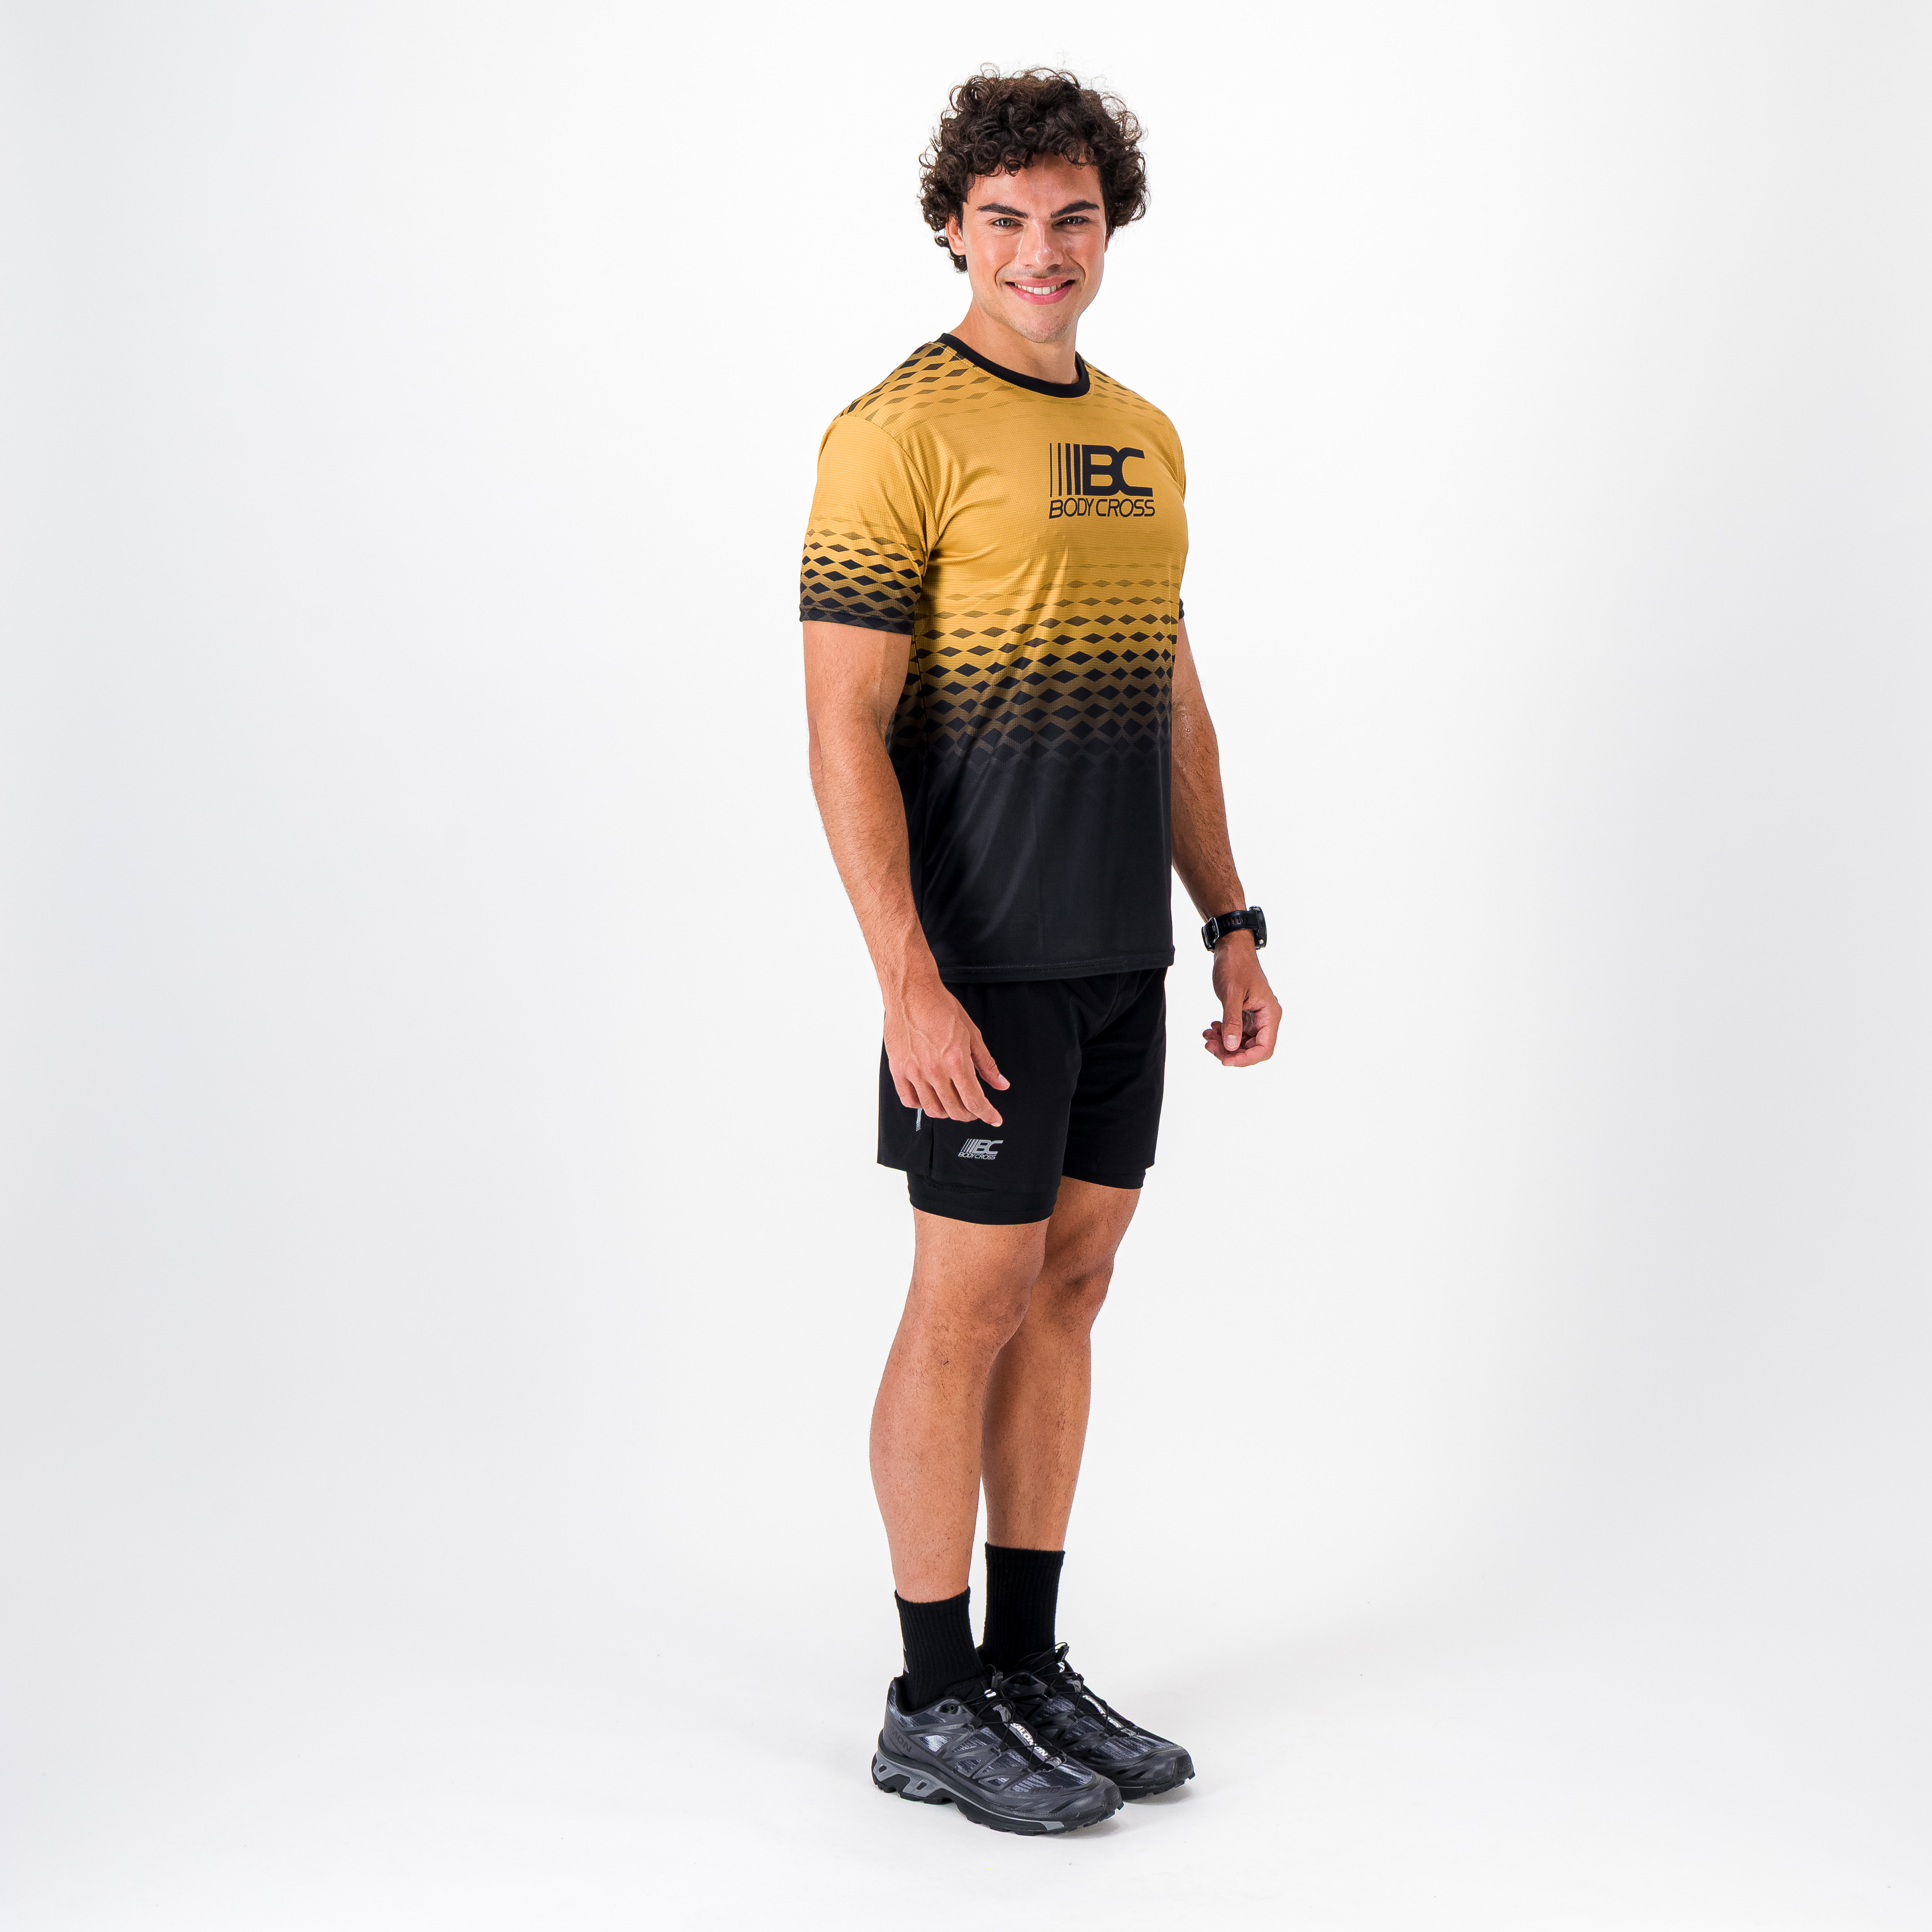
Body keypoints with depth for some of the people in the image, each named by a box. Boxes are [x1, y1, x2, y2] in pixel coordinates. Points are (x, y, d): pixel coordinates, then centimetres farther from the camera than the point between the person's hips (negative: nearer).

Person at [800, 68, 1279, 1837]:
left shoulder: (1143, 440, 13)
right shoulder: (899, 431, -11)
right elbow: (845, 730, -16)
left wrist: (1232, 925, 13)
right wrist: (910, 982, -22)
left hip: (1124, 959, 8)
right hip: (982, 966, -7)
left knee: (1068, 1291, 12)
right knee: (972, 1307, -1)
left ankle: (1032, 1670, 24)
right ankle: (933, 1708, 12)